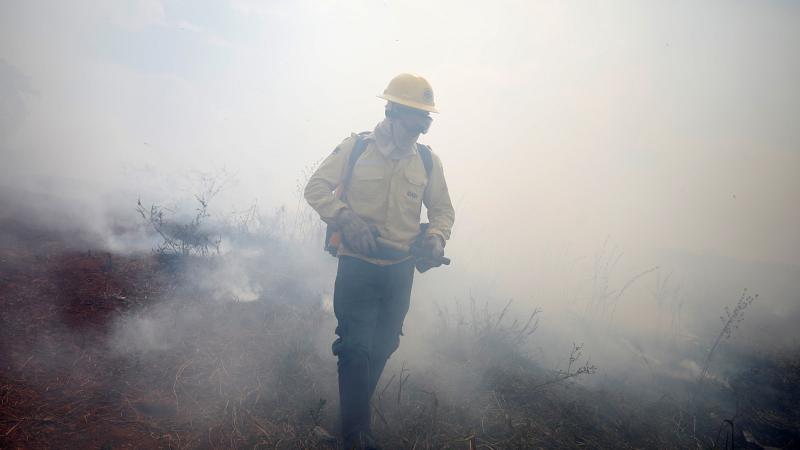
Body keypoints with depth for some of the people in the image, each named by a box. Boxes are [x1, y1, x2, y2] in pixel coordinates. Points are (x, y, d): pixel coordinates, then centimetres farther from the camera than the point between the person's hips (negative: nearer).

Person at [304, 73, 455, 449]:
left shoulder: (428, 161, 2)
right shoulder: (356, 147, -8)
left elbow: (443, 209, 11)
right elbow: (316, 188, -5)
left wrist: (435, 238, -11)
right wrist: (346, 218, -22)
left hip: (400, 270, 5)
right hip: (357, 266, -4)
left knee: (383, 347, 18)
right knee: (356, 348, -5)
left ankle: (354, 412, 41)